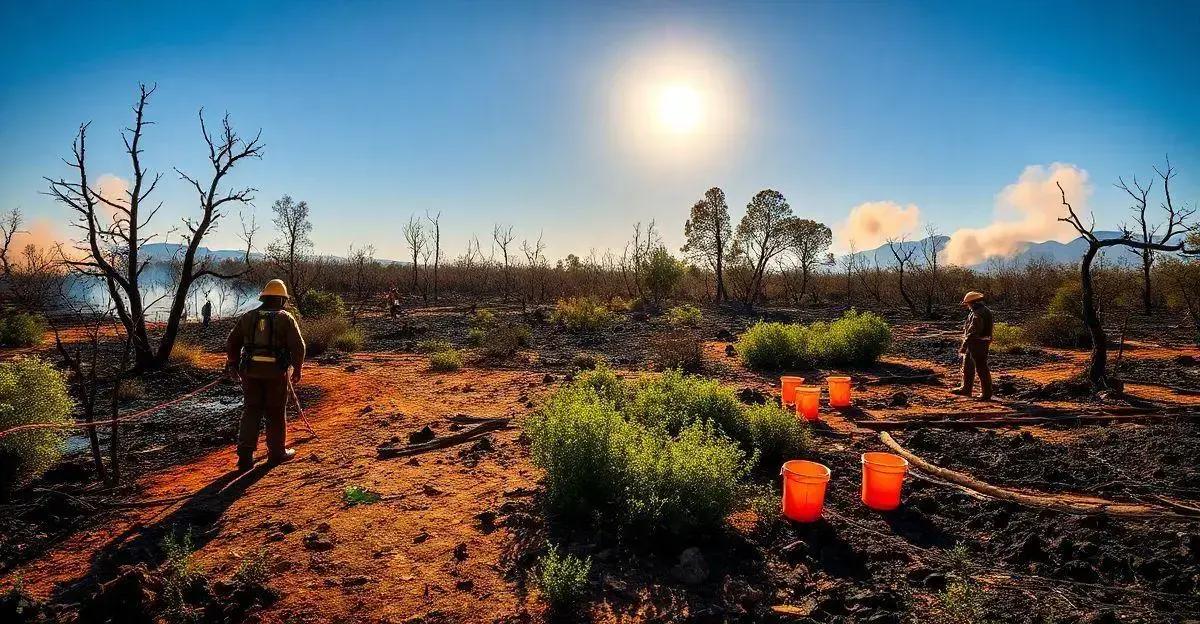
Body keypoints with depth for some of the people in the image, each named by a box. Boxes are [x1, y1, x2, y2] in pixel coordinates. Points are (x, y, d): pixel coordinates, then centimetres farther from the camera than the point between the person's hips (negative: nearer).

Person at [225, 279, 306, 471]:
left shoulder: (248, 317, 9)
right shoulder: (286, 318, -2)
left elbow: (232, 343, 12)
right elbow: (298, 346, -9)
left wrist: (233, 365, 25)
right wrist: (297, 369, 2)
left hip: (251, 372, 3)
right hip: (276, 373, -3)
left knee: (251, 411, 10)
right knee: (275, 413, 8)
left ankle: (245, 454, 2)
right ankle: (277, 452, 19)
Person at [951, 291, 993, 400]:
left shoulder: (978, 315, -22)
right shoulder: (984, 311, 12)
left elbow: (973, 333, -25)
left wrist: (964, 346, -23)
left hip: (977, 345, -11)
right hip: (975, 345, 11)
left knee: (981, 369, -3)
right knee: (967, 367, 19)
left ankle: (987, 394, 5)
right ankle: (965, 389, 30)